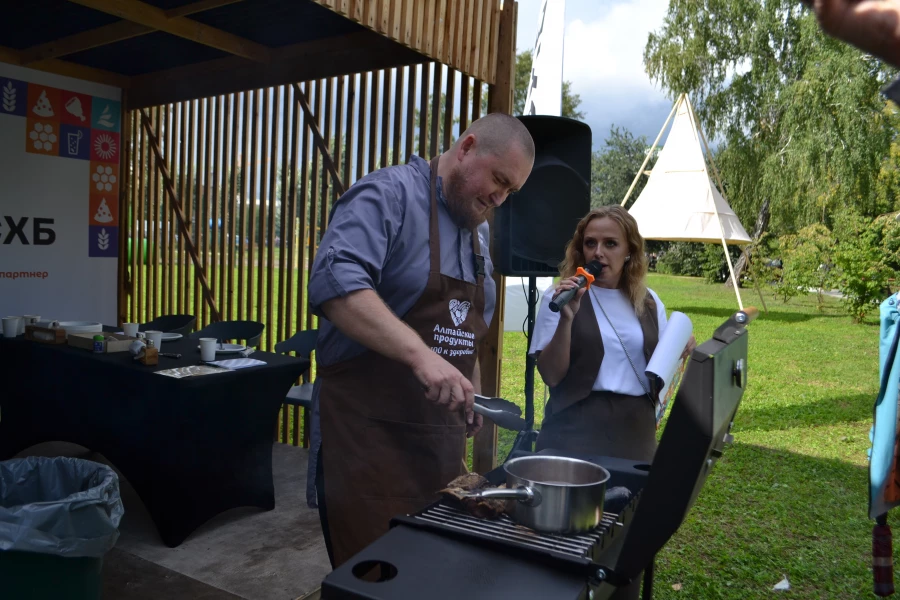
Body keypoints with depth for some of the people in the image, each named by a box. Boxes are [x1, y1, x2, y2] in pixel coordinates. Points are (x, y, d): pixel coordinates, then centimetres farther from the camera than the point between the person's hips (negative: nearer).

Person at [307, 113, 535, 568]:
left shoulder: (479, 234, 15)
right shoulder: (389, 194, -11)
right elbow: (336, 281, -28)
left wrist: (470, 394, 14)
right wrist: (420, 354, -34)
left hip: (442, 433, 8)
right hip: (369, 428, -7)